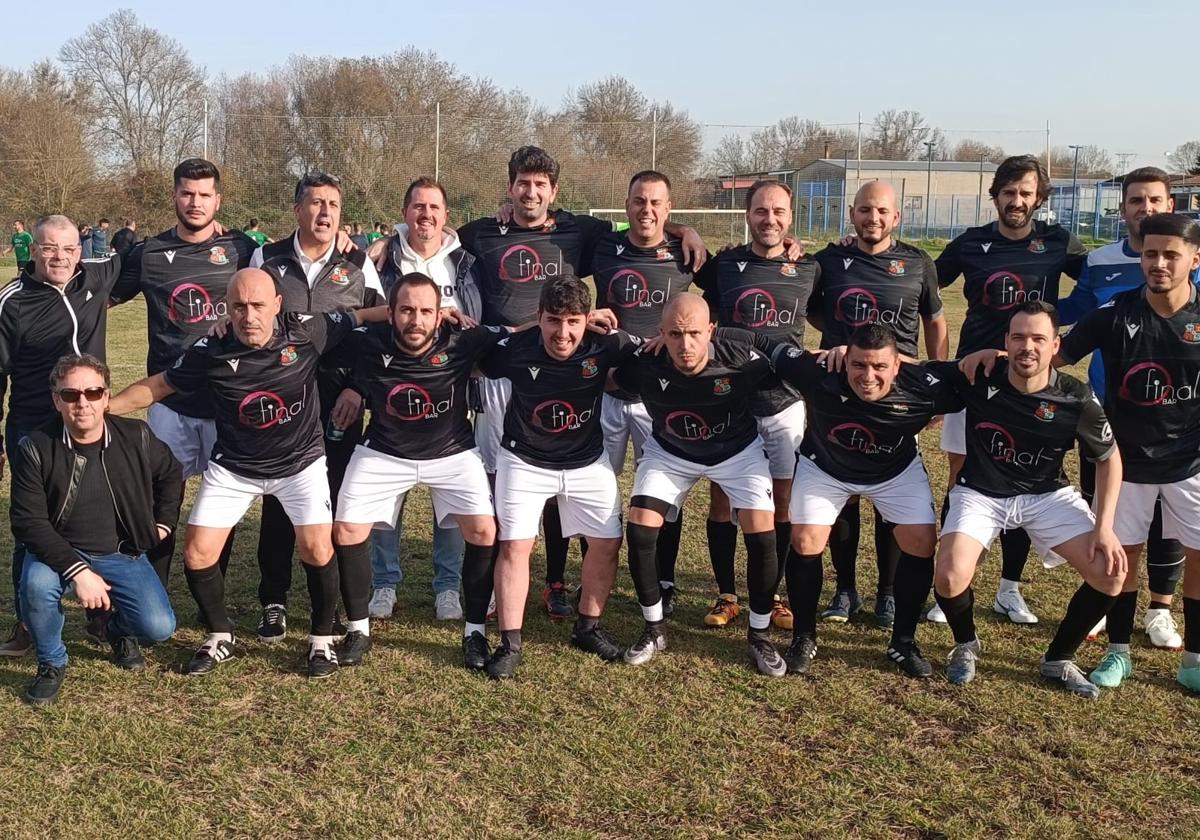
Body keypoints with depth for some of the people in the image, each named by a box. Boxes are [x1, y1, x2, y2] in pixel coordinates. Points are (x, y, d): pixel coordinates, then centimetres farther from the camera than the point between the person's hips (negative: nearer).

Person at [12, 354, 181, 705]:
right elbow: (28, 522, -19)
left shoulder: (136, 437, -10)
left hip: (123, 554, 1)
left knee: (159, 628, -17)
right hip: (59, 552, -1)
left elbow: (171, 474, 12)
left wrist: (164, 522, 7)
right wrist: (77, 571, -29)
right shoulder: (36, 448, -15)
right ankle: (52, 663, -4)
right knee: (36, 584, -35)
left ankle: (121, 631, 23)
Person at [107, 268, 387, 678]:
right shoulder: (210, 352, -17)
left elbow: (359, 317, -6)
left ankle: (322, 638, 11)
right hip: (233, 467, 2)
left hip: (301, 461, -1)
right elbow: (157, 386, -2)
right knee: (198, 556, -3)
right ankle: (219, 636, 24)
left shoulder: (305, 332, -19)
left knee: (317, 550, -15)